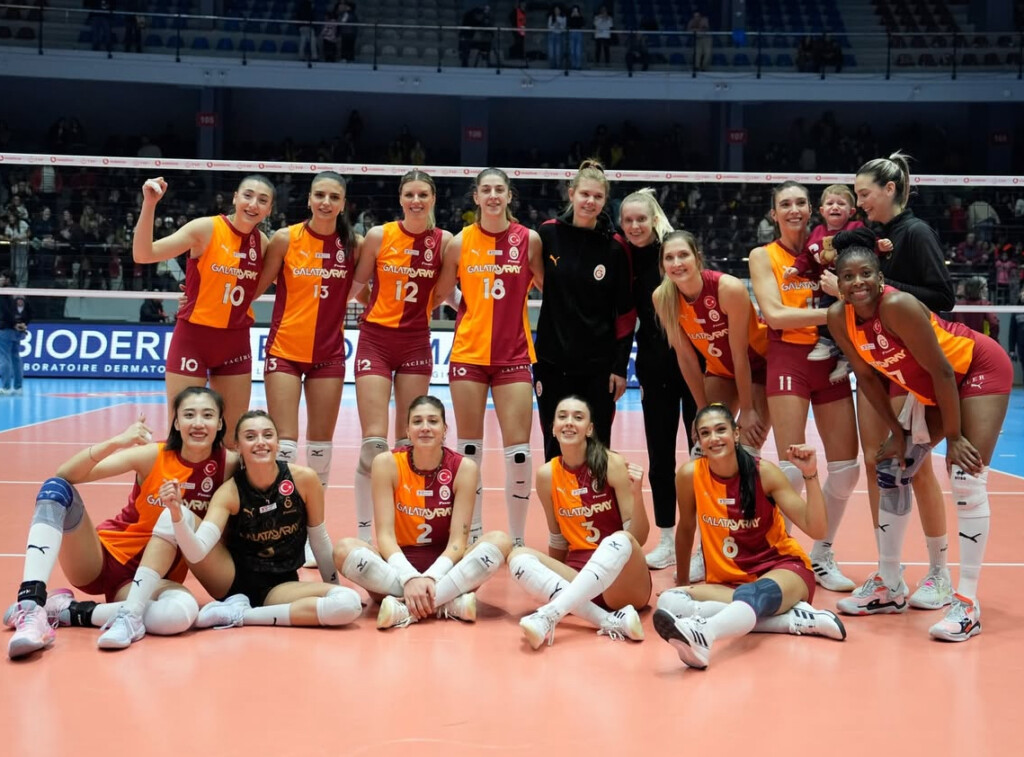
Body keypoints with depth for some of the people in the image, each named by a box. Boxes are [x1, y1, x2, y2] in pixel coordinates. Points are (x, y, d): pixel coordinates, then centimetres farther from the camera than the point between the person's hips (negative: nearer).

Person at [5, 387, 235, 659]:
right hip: (104, 558, 0)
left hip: (151, 576, 0)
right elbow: (66, 474, -20)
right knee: (56, 488, -24)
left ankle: (70, 612, -18)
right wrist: (116, 442, -34)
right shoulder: (152, 456, -11)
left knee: (183, 610, -37)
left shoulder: (227, 465, -9)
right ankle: (31, 606, -35)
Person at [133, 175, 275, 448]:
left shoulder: (262, 242, 1)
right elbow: (143, 254, -20)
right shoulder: (206, 228, -12)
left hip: (236, 343, 4)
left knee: (233, 435, 11)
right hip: (193, 337, -4)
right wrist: (149, 204, -30)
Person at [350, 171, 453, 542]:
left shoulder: (444, 241, -2)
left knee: (409, 442, 7)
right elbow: (355, 284, 6)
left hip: (416, 343, 2)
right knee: (374, 442, -8)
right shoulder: (378, 236, -5)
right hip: (376, 340, -2)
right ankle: (364, 533, 1)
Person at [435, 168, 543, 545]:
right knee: (469, 448, 7)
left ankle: (517, 538, 11)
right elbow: (441, 292, 9)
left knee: (519, 450, -4)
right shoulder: (461, 241, 2)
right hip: (468, 354, 1)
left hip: (514, 356, -1)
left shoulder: (529, 239, 0)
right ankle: (472, 534, 21)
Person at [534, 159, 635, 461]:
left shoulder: (615, 247, -4)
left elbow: (626, 311, -1)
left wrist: (620, 366, -4)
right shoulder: (548, 233, -3)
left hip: (598, 365, -1)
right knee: (555, 448, 8)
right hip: (552, 361, 1)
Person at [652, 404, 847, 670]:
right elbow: (686, 529, 10)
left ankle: (701, 636, -72)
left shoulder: (763, 472, -10)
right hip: (728, 581, 3)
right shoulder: (690, 475, -7)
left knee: (757, 592, -39)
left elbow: (816, 530, -11)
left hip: (783, 568, -3)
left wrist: (810, 476, -22)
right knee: (669, 601, -28)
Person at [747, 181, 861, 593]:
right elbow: (774, 314, -10)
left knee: (846, 468, 2)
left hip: (830, 360, 4)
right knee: (792, 469, -10)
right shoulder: (763, 256, 2)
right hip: (788, 360, -4)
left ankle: (822, 555, 19)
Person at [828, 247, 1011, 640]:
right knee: (891, 471, 7)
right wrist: (897, 432, -1)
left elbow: (942, 372, -26)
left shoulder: (898, 306, -32)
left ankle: (968, 602, -12)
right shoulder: (839, 318, -13)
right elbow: (865, 375, 0)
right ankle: (889, 588, 18)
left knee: (967, 478, -17)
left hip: (980, 368, -8)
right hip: (931, 388, 8)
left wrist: (953, 437, -21)